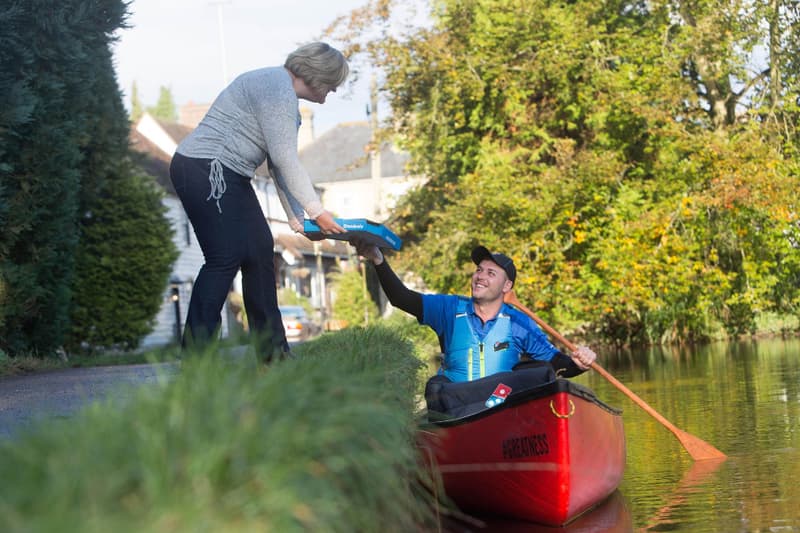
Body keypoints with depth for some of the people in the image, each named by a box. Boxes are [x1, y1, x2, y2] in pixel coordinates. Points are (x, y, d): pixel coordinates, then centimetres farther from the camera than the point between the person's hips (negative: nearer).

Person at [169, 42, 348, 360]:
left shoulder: (285, 95, 19)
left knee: (260, 251, 8)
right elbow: (284, 158, -17)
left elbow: (280, 164, 18)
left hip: (228, 177, 11)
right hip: (204, 169, -11)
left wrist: (297, 218, 13)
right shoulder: (277, 87, -14)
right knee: (225, 258, -14)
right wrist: (316, 211, -12)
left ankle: (273, 354, 11)